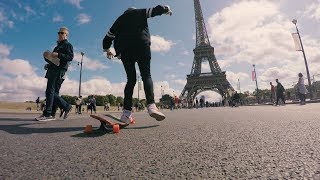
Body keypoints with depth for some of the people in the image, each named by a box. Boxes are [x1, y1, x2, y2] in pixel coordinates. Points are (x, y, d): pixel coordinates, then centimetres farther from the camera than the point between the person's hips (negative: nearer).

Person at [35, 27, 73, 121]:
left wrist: (58, 55, -20)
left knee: (50, 91, -14)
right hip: (52, 71, 9)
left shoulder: (67, 45, 4)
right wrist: (47, 56, 13)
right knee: (53, 93, 6)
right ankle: (66, 107, 10)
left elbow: (70, 57, -13)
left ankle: (47, 114, -13)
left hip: (58, 71, -9)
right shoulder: (57, 46, 31)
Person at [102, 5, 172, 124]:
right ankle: (151, 105, -27)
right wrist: (167, 9, 44)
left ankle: (126, 112, -9)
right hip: (141, 45, -3)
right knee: (146, 75, -5)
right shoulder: (140, 12, 23)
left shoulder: (120, 19, 30)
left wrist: (107, 50, 47)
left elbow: (107, 39, 30)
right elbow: (158, 9, 22)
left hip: (124, 50, 3)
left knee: (131, 79, 3)